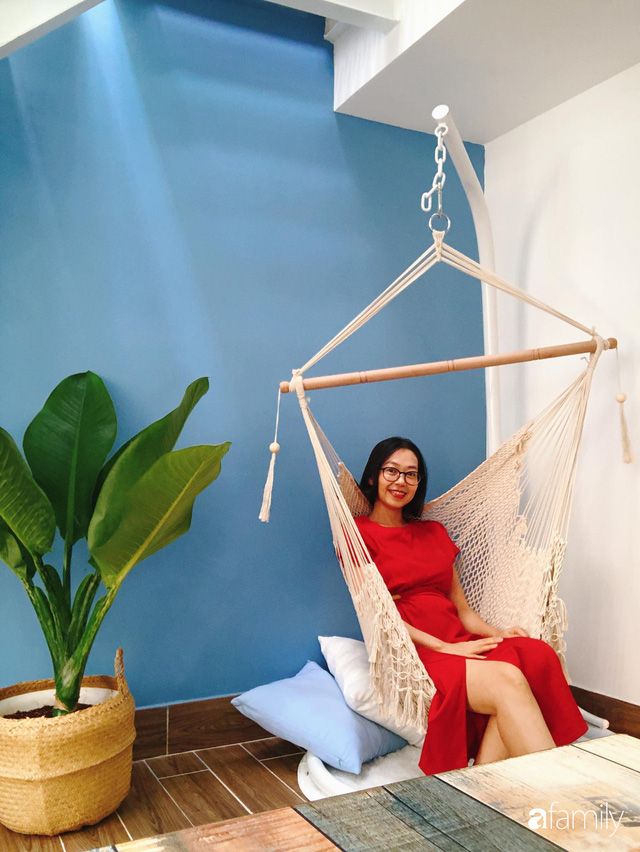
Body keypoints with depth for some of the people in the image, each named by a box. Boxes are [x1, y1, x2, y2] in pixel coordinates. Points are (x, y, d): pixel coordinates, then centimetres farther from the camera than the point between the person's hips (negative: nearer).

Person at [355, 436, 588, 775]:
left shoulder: (433, 531, 24)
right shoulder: (358, 532, 5)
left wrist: (499, 634, -2)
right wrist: (444, 647, -16)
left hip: (460, 643, 6)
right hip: (412, 655, -6)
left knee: (534, 654, -27)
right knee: (507, 679, -32)